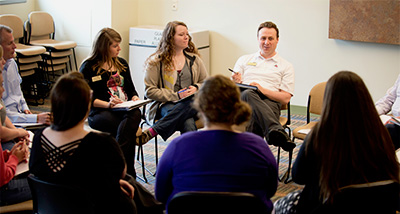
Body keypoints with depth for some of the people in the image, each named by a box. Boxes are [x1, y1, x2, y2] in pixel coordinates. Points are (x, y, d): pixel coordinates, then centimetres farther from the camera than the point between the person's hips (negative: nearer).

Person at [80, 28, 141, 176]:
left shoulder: (122, 64, 21)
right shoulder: (88, 67, 3)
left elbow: (131, 89, 25)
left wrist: (134, 98, 1)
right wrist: (107, 104, -19)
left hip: (125, 110, 4)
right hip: (99, 113, -4)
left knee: (135, 114, -35)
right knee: (130, 127, -35)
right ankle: (128, 172, -36)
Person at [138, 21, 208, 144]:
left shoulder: (194, 59, 18)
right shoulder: (156, 61, 4)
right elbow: (150, 91, -1)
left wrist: (196, 88, -1)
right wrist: (176, 96, -12)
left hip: (191, 103, 4)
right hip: (165, 105, -4)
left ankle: (151, 132, -35)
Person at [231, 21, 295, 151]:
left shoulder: (286, 67, 20)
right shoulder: (244, 60, 26)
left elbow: (285, 98, 8)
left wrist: (263, 90, -8)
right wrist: (236, 82, -7)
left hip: (270, 102, 1)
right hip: (243, 99, 0)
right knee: (248, 94, -39)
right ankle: (276, 131, -60)